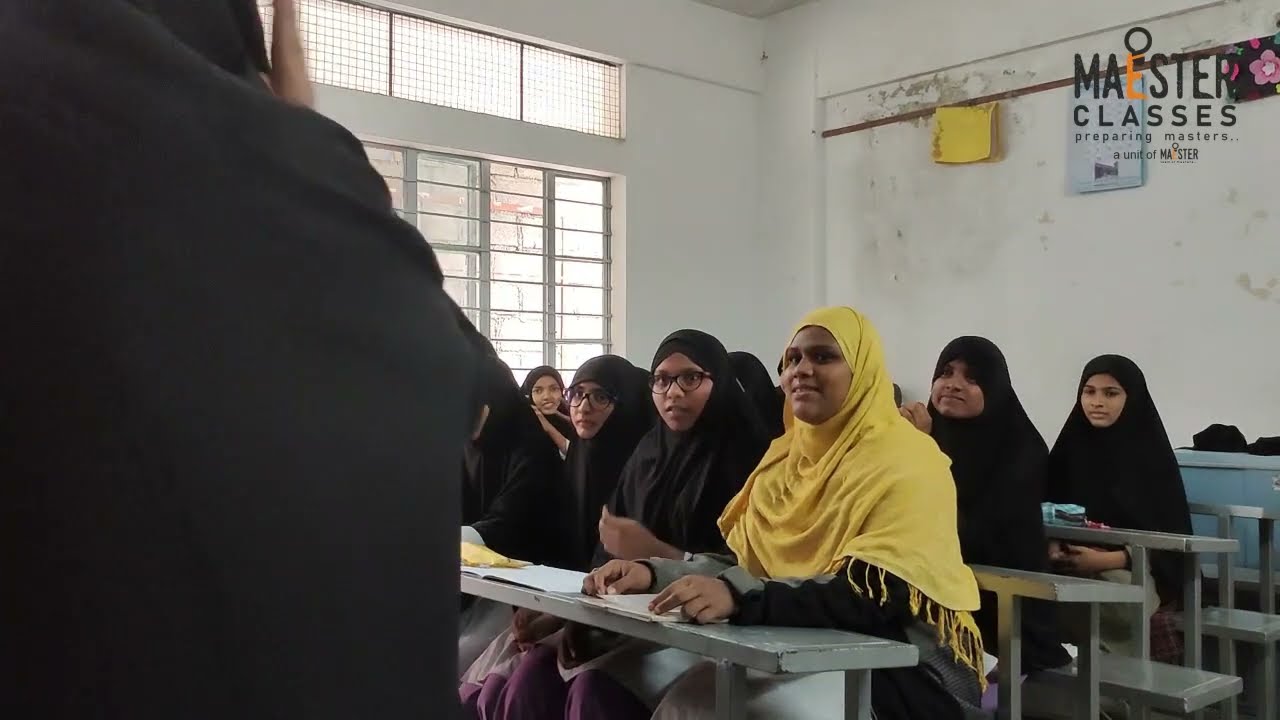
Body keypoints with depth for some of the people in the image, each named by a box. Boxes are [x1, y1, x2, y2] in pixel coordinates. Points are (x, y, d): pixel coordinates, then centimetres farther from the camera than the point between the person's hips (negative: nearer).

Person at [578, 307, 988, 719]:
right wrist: (653, 573, -9)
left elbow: (878, 599, -26)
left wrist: (739, 597, -39)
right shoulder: (787, 454, 11)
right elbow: (740, 560, 9)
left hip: (905, 669, -6)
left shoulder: (905, 462, -13)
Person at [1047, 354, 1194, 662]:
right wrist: (1054, 548, -16)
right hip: (1074, 565, 3)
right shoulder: (1072, 446, 8)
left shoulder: (1152, 454, -4)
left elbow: (1165, 535, -8)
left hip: (1138, 571, -3)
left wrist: (1106, 560, -23)